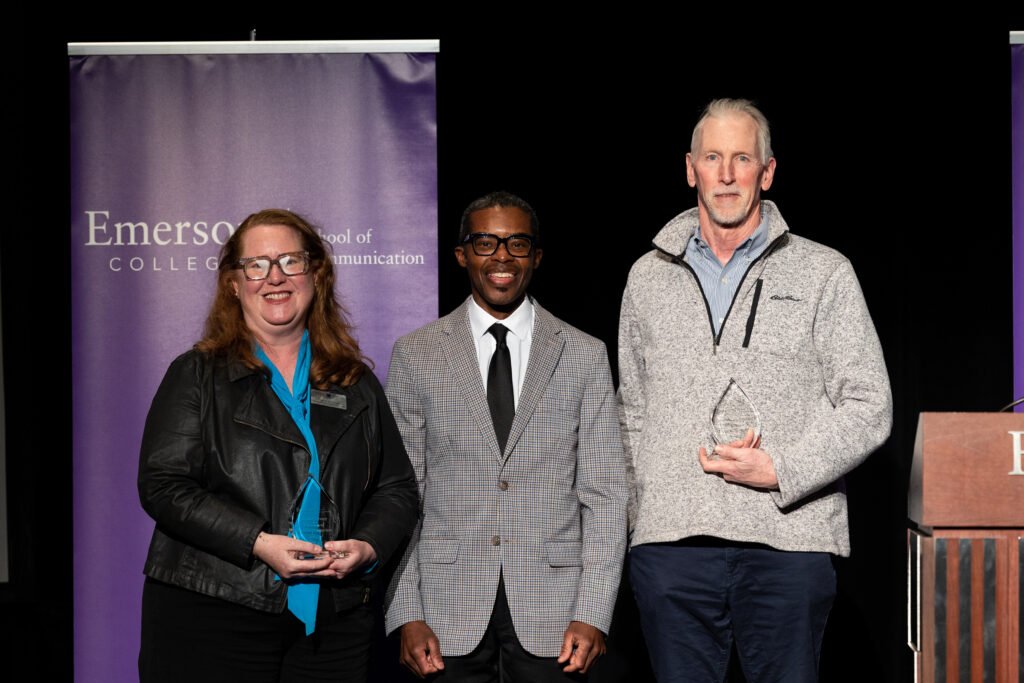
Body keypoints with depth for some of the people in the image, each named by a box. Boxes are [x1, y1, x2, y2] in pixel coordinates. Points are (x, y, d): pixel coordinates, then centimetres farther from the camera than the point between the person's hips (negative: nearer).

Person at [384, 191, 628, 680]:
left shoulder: (584, 355, 4)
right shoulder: (416, 354, 4)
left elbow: (604, 492, 2)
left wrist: (593, 614, -6)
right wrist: (405, 614, -4)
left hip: (551, 604, 0)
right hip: (450, 608, 0)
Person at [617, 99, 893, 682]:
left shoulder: (824, 274, 6)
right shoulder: (648, 277, 15)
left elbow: (869, 409, 2)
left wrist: (780, 470, -10)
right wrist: (643, 512, 9)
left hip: (787, 544, -2)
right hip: (670, 544, 2)